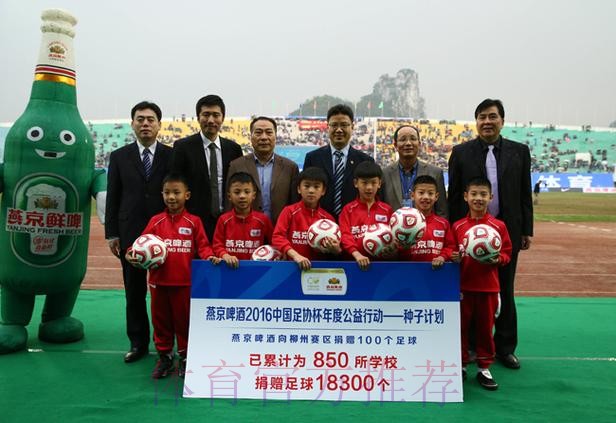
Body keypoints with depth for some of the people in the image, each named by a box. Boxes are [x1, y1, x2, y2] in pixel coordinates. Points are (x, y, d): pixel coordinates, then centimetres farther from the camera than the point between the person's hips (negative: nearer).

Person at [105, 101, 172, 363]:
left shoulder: (173, 156, 2)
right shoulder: (119, 157, 7)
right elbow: (112, 198, 6)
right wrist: (111, 234, 2)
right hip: (130, 234, 2)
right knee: (134, 292, 9)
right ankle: (138, 343, 22)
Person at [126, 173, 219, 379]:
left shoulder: (194, 222, -1)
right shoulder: (156, 221, 4)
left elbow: (202, 246, -4)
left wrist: (209, 256, -23)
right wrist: (132, 254, -19)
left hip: (185, 282, -2)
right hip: (158, 281, 2)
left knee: (183, 319, 10)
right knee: (160, 320, 13)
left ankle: (185, 356, 26)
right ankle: (164, 356, 29)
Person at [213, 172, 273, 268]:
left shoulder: (263, 220, 3)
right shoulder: (224, 220, 4)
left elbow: (272, 244, 12)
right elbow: (217, 245, 4)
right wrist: (225, 256, -12)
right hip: (230, 267, 1)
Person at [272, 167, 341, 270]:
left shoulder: (328, 218, 7)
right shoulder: (289, 211, 2)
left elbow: (335, 246, 14)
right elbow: (278, 237, -8)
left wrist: (336, 250, -8)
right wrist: (295, 255, -20)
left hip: (320, 265, 3)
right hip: (293, 264, -3)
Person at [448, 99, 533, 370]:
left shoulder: (519, 151, 6)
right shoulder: (461, 153, 1)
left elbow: (525, 194, 7)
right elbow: (453, 196, 1)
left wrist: (527, 231, 4)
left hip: (507, 232, 1)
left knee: (505, 292, 10)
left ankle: (505, 347, 23)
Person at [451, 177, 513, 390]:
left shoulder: (498, 226, -2)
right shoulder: (457, 226, 1)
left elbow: (506, 253, 3)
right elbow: (451, 252, 7)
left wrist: (496, 259, -17)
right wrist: (454, 258, -14)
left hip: (488, 287, 0)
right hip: (463, 285, 1)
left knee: (485, 327, 10)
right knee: (461, 326, 9)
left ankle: (484, 368, 25)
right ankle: (461, 365, 25)